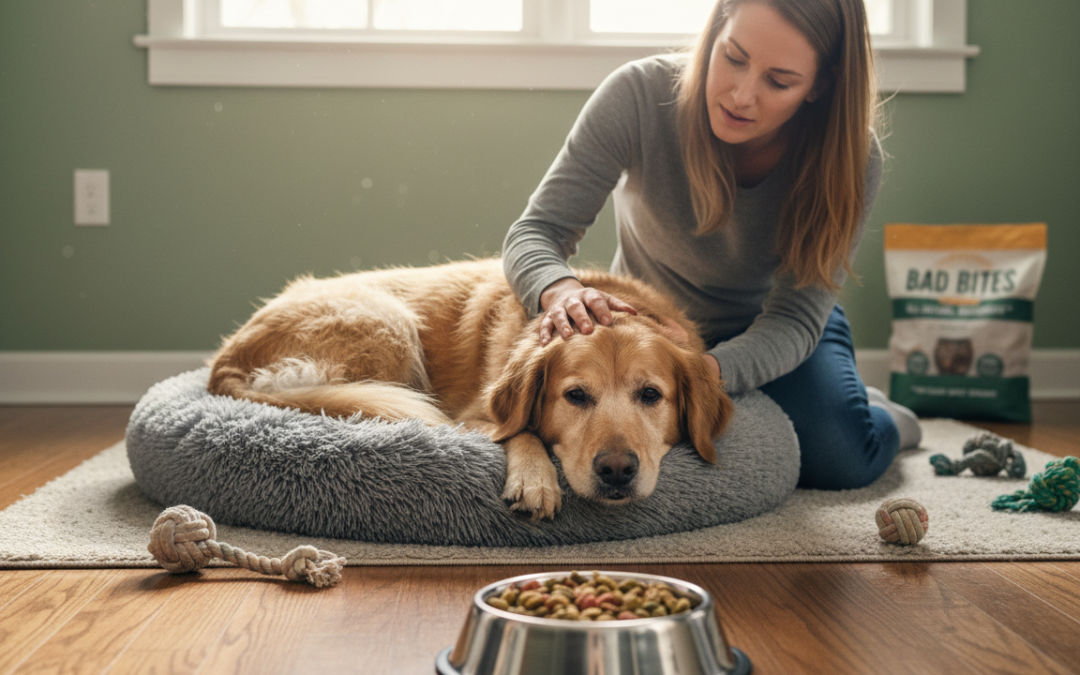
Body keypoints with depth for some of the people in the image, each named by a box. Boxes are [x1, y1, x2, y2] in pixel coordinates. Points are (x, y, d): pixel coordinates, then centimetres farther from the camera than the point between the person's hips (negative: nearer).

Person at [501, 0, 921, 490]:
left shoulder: (852, 160, -27)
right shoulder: (641, 93, -30)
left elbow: (797, 315, -28)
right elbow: (536, 232, -28)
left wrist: (711, 370, -50)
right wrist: (561, 291, -53)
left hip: (770, 328, -1)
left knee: (839, 460, -24)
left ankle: (880, 415, 17)